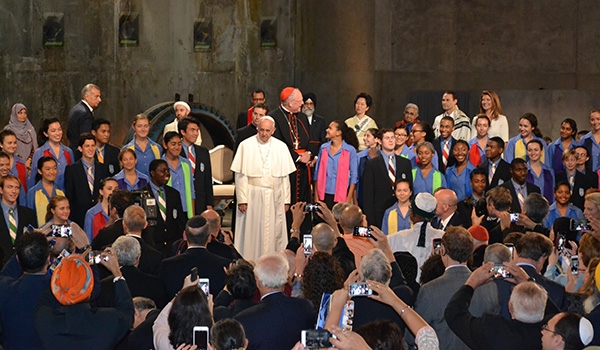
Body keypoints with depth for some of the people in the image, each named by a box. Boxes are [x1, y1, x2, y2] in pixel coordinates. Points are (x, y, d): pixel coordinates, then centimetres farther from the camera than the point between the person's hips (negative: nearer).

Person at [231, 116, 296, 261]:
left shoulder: (280, 147, 6)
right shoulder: (246, 145, -1)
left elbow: (285, 176, 8)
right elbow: (240, 175, -3)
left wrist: (286, 200, 4)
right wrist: (242, 199, -9)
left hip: (275, 197, 2)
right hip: (253, 196, -2)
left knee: (275, 232, 3)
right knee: (251, 232, 0)